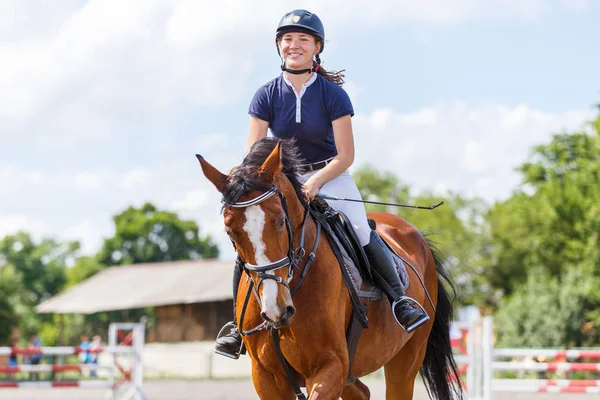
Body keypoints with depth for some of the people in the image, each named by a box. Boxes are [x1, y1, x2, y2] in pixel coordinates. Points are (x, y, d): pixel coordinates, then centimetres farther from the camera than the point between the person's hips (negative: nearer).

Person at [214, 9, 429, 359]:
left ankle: (399, 295, -3)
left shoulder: (333, 94, -10)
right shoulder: (267, 96, -4)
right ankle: (239, 321, -3)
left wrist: (315, 182, -26)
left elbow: (346, 156, -11)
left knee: (361, 232, -24)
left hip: (330, 177, -2)